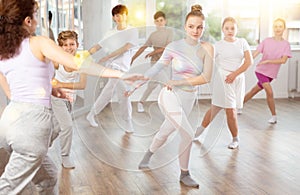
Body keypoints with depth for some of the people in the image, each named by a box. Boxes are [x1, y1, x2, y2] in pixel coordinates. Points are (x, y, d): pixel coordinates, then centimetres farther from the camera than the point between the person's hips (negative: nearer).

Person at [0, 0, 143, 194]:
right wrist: (120, 74, -15)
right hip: (33, 121, -7)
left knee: (48, 177, 22)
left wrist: (48, 90, 20)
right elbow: (77, 64, -15)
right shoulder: (39, 43, -5)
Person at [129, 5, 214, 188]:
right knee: (188, 134, -15)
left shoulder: (207, 48, -6)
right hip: (170, 96, -3)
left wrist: (180, 82, -16)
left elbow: (206, 77, -12)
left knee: (165, 133, 20)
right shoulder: (174, 46, -9)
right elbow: (156, 68, -1)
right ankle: (184, 174, 7)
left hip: (188, 99, 3)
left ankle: (148, 154, 51)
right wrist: (136, 85, 0)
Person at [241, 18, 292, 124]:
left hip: (271, 74, 2)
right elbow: (255, 53, -6)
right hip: (261, 70, -2)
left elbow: (283, 60, -16)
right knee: (269, 92, -16)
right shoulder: (267, 41, -3)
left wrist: (267, 61, -23)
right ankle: (274, 116, -3)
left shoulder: (286, 44, -5)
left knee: (255, 90, 13)